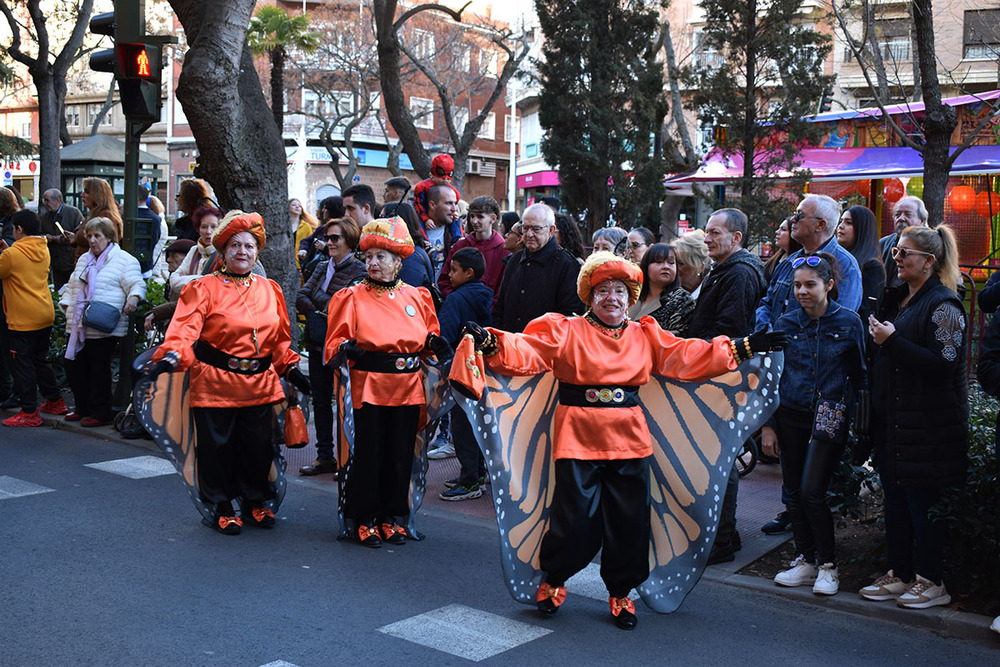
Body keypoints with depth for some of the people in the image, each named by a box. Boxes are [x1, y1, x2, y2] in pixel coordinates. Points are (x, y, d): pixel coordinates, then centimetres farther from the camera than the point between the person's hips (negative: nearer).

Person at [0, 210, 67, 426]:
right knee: (40, 360, 20)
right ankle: (55, 402, 26)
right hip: (45, 315, 7)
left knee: (23, 364, 0)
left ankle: (29, 412, 2)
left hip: (23, 319, -7)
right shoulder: (43, 250, 6)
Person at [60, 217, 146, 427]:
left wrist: (133, 298, -29)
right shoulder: (84, 260, 21)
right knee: (74, 366, 9)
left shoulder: (124, 260, -1)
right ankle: (82, 408, 24)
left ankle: (100, 412, 9)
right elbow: (71, 286, 29)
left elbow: (136, 284, -10)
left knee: (99, 369, -2)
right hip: (78, 326, 7)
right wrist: (66, 303, 15)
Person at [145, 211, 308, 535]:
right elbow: (185, 327, -17)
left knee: (258, 445, 9)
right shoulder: (204, 289, -3)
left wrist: (291, 368, 11)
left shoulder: (270, 290, 11)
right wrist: (170, 357, -33)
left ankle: (256, 501, 28)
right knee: (218, 447, 4)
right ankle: (223, 508, 20)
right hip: (215, 383, -4)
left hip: (260, 384, 4)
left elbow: (281, 338, 19)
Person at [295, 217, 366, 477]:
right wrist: (318, 313, -11)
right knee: (320, 400, 11)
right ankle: (325, 456, 20)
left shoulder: (359, 271, -8)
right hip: (318, 345, 7)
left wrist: (319, 302, -13)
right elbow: (301, 298, 5)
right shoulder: (322, 268, 13)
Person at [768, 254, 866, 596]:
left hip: (830, 419, -3)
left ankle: (828, 564, 8)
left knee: (812, 491, -10)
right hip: (791, 417, 3)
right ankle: (806, 561, 21)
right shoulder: (786, 323, 3)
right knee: (793, 493, 6)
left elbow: (859, 375, 5)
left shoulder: (849, 322, -2)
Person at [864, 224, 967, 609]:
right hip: (892, 421, 8)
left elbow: (943, 363, -21)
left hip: (928, 428, -8)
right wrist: (877, 337, 6)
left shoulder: (943, 305, -11)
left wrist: (893, 340, -22)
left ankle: (932, 581, 12)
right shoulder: (897, 299, 14)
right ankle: (900, 574, 23)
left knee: (924, 504, -1)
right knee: (895, 500, 13)